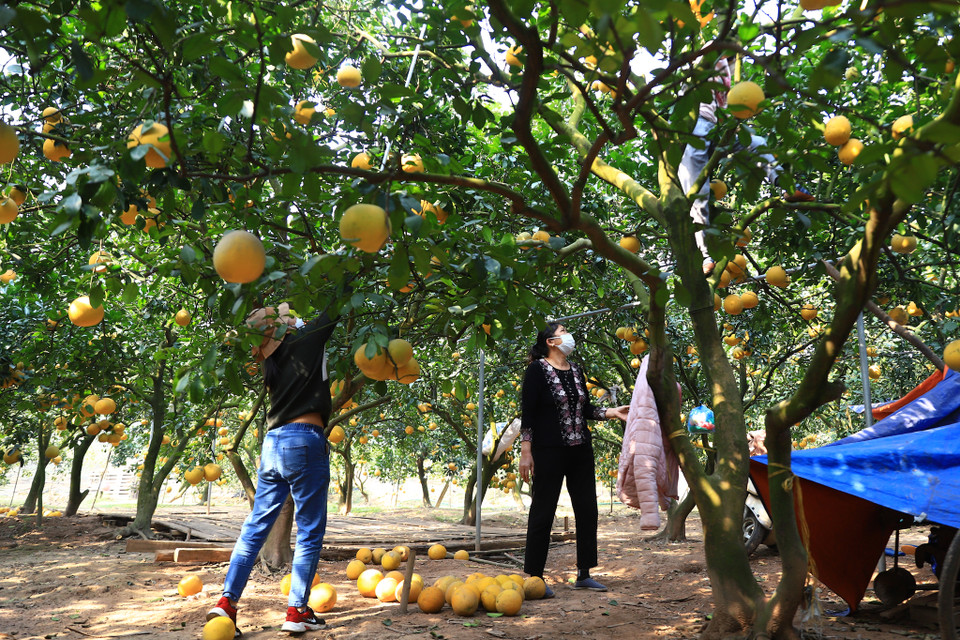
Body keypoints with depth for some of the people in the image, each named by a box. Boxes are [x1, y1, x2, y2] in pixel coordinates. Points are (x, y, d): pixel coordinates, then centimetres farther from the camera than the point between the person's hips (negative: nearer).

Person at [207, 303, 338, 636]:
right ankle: (297, 611, 6)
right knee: (310, 532, 3)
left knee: (255, 527, 12)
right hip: (304, 442, -6)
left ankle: (227, 601, 9)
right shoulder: (307, 338, -4)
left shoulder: (273, 362, 12)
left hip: (273, 443, 6)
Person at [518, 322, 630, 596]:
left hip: (580, 450, 7)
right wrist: (525, 452, -15)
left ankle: (584, 574, 19)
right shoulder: (537, 370, -7)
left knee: (587, 510, 8)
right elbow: (527, 413, -10)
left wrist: (612, 412, 4)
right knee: (543, 512, -2)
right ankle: (535, 577, 7)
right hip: (549, 451, -7)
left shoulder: (576, 370, 13)